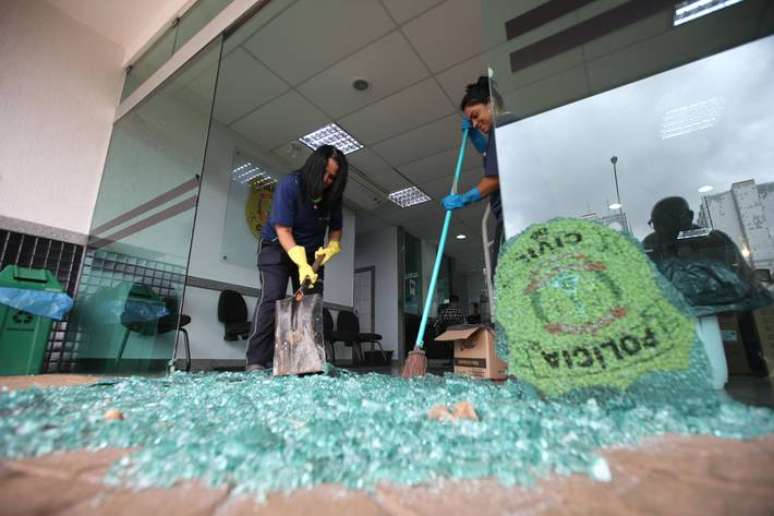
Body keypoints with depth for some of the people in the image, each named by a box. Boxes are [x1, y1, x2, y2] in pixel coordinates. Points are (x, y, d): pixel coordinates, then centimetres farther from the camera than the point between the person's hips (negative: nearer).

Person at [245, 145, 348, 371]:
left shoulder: (332, 195, -7)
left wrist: (331, 248, -14)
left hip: (311, 253, 5)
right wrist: (301, 264, -39)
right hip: (277, 247, -4)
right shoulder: (289, 184, -22)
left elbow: (335, 227, 7)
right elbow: (283, 230, -27)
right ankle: (256, 362, -17)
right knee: (272, 298, -19)